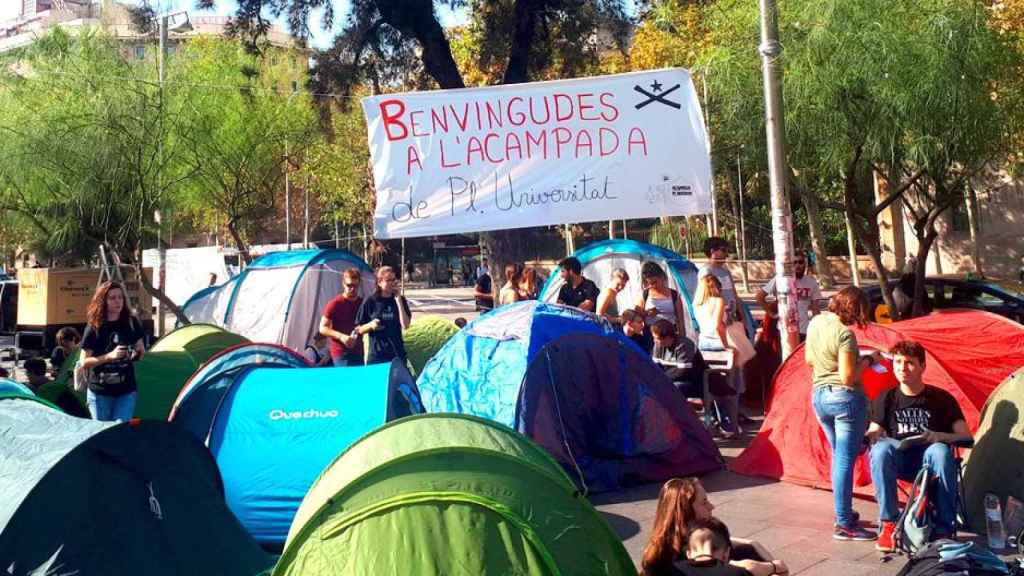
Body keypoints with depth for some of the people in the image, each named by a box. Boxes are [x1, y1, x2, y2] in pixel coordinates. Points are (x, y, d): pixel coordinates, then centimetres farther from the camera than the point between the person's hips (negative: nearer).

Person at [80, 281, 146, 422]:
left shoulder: (132, 323, -1)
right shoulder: (94, 327, -7)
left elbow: (141, 352, 11)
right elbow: (84, 362, -8)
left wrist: (136, 354, -12)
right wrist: (109, 356, -22)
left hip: (126, 391, 1)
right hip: (100, 392, -1)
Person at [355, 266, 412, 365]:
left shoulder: (400, 300, 3)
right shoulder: (370, 302, -2)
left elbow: (405, 325, -9)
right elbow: (359, 330, 3)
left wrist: (398, 301, -12)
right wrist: (370, 325, -17)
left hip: (397, 354, 2)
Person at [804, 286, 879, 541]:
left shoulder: (815, 322, 4)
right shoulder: (845, 333, -19)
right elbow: (848, 378, -19)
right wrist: (868, 360, -6)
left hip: (819, 396, 8)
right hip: (846, 399, -8)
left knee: (838, 457, 20)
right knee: (845, 460, -2)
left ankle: (843, 513, 30)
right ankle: (844, 525, 4)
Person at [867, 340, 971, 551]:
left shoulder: (941, 398, 1)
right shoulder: (886, 399, 6)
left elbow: (966, 437, -3)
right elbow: (874, 433, 1)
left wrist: (938, 436, -24)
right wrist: (865, 437, -24)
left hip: (928, 463, -1)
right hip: (899, 462, 1)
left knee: (940, 451, -37)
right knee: (881, 449, -34)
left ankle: (943, 528, -24)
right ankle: (888, 524, -27)